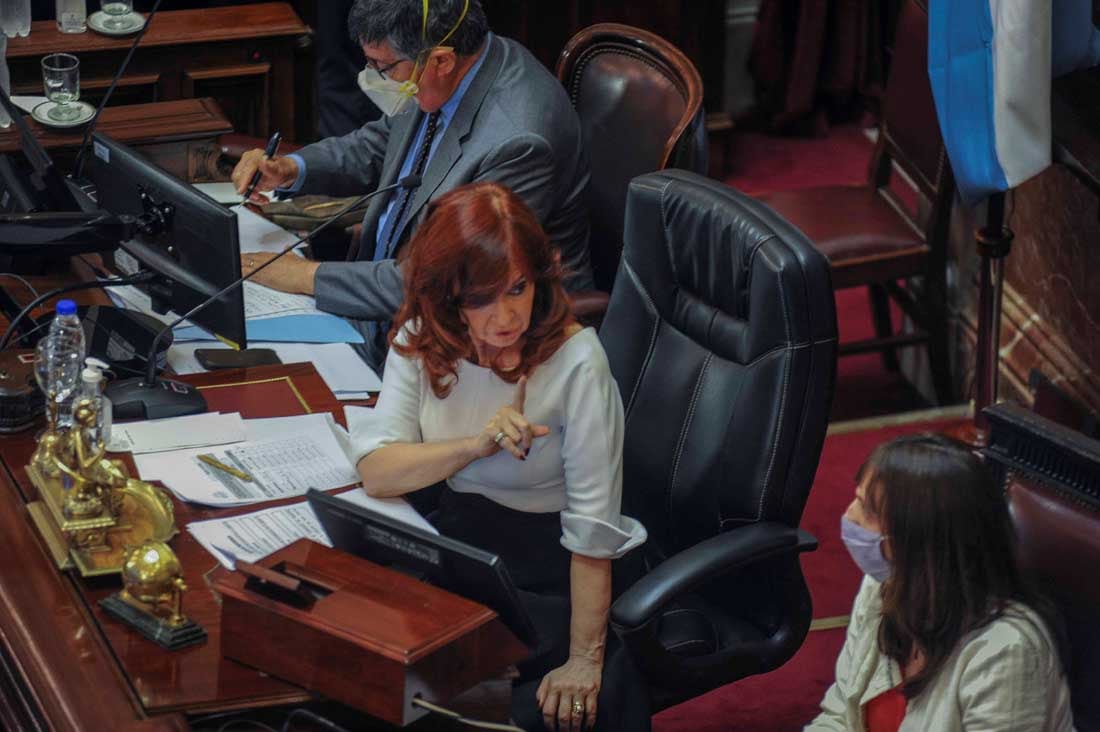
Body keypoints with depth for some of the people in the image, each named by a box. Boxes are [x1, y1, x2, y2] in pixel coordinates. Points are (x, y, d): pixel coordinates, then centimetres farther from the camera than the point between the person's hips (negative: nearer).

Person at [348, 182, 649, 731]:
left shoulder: (576, 363, -19)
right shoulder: (420, 341, -3)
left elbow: (593, 524, -19)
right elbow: (375, 472, -11)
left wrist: (584, 661, -21)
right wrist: (476, 445, -27)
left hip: (548, 574, -5)